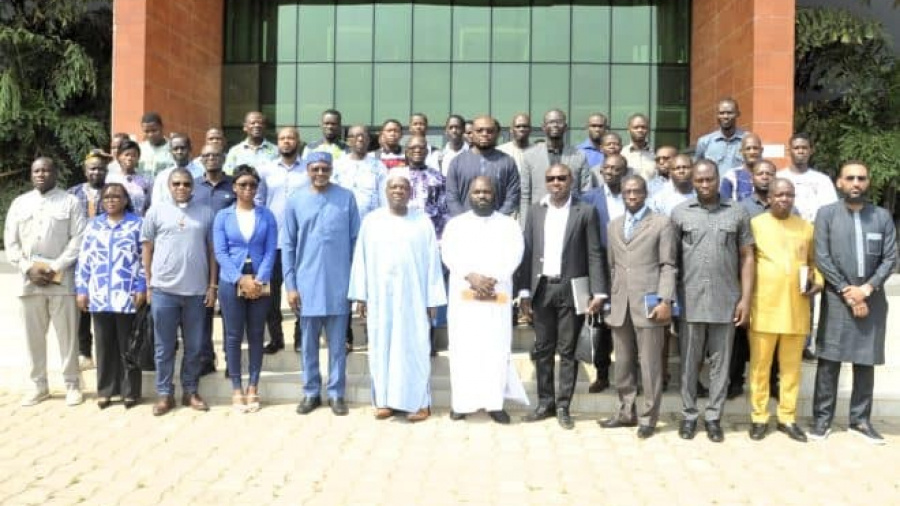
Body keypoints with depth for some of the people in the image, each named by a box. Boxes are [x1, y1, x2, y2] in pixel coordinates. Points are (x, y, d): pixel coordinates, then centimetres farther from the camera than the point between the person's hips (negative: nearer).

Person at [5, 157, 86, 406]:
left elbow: (78, 239, -5)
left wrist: (54, 268, -12)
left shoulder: (70, 202, 2)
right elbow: (10, 242, 9)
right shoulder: (19, 203, 13)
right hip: (29, 278, 4)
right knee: (33, 335, 8)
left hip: (61, 278, -3)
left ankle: (72, 384, 10)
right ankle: (38, 386, 18)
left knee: (67, 334, 0)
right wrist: (28, 268, -6)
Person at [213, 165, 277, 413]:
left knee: (256, 336, 7)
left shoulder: (267, 216, 3)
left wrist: (259, 279, -15)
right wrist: (241, 280, -15)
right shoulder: (223, 216, 3)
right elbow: (220, 253, -4)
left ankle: (253, 388, 16)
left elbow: (271, 251, -2)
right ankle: (236, 389, 13)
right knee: (233, 336, 4)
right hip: (231, 283, 0)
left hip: (260, 283, 1)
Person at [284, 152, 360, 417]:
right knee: (309, 343, 10)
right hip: (307, 283, 1)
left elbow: (355, 241, 2)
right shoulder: (296, 201, 2)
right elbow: (288, 246, 4)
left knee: (337, 343, 7)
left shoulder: (346, 198, -1)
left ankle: (336, 393, 18)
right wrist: (290, 285, -1)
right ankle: (311, 392, 22)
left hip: (339, 283, -1)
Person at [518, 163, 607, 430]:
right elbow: (527, 251, 8)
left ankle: (563, 406, 13)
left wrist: (598, 292, -10)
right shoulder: (536, 210, 9)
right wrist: (524, 290, 3)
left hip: (571, 288, -3)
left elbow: (594, 254, -3)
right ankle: (545, 403, 20)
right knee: (542, 349, 9)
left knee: (568, 350, 4)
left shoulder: (586, 211, 0)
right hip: (542, 288, 3)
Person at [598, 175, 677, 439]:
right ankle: (626, 412, 21)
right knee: (623, 364, 10)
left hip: (648, 304, -5)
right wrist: (609, 300, 10)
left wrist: (665, 301, -13)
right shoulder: (614, 225, 17)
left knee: (650, 364, 1)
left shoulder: (661, 223, 2)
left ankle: (648, 417, 11)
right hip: (619, 305, 5)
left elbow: (669, 266, -4)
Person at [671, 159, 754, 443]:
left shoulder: (737, 213, 3)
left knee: (720, 363, 7)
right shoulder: (680, 213, 2)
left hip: (726, 302, 0)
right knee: (689, 362, 8)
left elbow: (747, 258, 4)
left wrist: (746, 299, -2)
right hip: (690, 301, 0)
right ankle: (689, 415, 19)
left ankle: (714, 417, 18)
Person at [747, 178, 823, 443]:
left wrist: (818, 281, 1)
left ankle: (787, 418, 20)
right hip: (763, 308, -3)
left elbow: (814, 261, 20)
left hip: (797, 309, 3)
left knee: (791, 366, 9)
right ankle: (759, 418, 14)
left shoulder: (806, 227, 10)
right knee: (760, 366, 4)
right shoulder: (755, 224, 1)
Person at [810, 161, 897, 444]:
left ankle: (860, 420, 16)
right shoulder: (826, 214, 2)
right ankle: (822, 418, 7)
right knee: (829, 361, 0)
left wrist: (867, 289, -11)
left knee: (866, 362, 7)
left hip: (872, 299, 2)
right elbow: (822, 258, -5)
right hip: (836, 298, -2)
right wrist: (848, 292, -10)